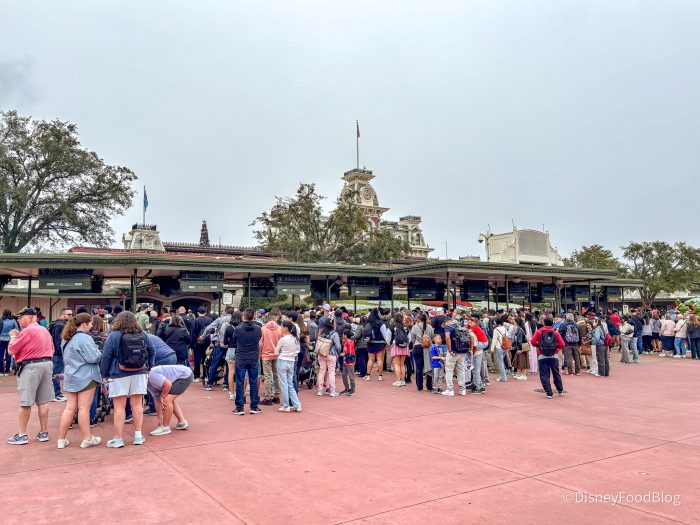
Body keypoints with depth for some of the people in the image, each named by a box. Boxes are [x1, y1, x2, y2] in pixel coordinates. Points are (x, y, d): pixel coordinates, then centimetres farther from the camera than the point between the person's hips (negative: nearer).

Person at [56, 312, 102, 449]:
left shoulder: (69, 339, 14)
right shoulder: (85, 338, -15)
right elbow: (93, 357, -19)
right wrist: (100, 353, -1)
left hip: (71, 377, 8)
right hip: (85, 377, -8)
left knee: (70, 407, 11)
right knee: (84, 408, -1)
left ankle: (62, 439, 15)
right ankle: (87, 439, 8)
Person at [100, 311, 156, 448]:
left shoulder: (113, 336, -6)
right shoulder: (142, 335, 4)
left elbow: (106, 357, -6)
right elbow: (152, 351, 10)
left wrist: (104, 375, 1)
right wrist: (148, 366, 17)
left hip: (119, 375, -3)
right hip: (139, 374, 3)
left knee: (119, 407, 3)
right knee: (137, 405, 10)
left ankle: (118, 439, 8)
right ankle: (138, 435, 15)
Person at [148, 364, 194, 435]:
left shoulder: (152, 375, -20)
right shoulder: (149, 385, 11)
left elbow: (168, 384, -25)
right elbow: (157, 400, 16)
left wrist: (162, 397, -9)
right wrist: (160, 418, 18)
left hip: (185, 376, -11)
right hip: (184, 376, 11)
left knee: (167, 400, -13)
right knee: (171, 399, 21)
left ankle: (165, 427, 0)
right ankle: (182, 422, 26)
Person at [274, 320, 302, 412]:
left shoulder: (283, 339, -15)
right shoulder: (296, 339, 3)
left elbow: (276, 352, -5)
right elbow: (297, 351, 13)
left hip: (282, 362, -6)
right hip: (291, 362, 6)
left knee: (284, 385, 4)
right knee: (290, 385, 13)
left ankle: (286, 406, 9)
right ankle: (297, 405, 9)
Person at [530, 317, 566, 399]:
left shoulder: (539, 332, 0)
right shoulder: (555, 333, 3)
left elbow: (533, 342, -9)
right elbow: (562, 344, -4)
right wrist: (556, 347, 14)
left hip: (542, 356, -2)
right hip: (553, 356, 2)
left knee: (544, 375, 2)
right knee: (556, 374, 18)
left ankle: (549, 393, -3)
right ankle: (560, 391, 31)